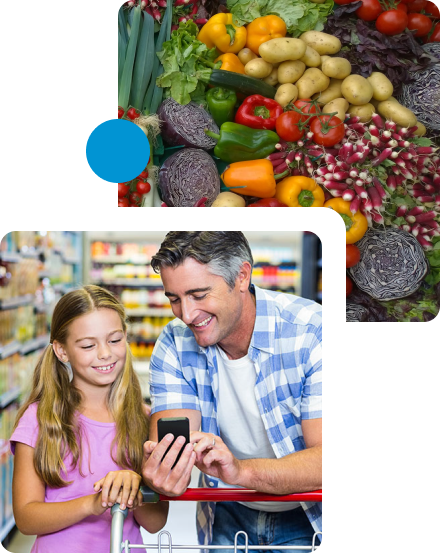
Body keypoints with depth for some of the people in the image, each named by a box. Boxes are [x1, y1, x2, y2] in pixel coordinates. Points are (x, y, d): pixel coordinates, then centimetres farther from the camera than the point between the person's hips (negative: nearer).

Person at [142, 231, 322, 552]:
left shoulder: (311, 332, -20)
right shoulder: (174, 345, -8)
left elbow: (321, 461, -26)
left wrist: (241, 470, -42)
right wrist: (156, 473, -39)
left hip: (306, 518, -4)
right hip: (229, 518, 4)